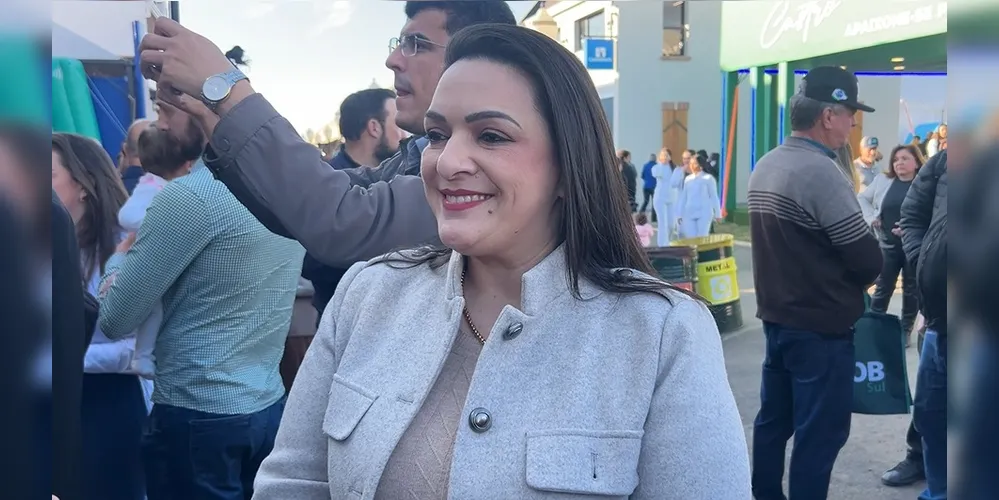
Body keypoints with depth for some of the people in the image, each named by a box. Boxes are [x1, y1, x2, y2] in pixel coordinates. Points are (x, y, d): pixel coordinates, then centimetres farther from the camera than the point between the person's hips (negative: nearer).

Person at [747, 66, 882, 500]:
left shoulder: (764, 167, 7)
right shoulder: (820, 171, -20)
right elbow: (868, 260, -18)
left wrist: (834, 278, 9)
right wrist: (851, 285, 2)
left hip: (777, 317, 9)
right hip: (822, 326, -9)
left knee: (773, 420, 17)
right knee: (820, 432, 1)